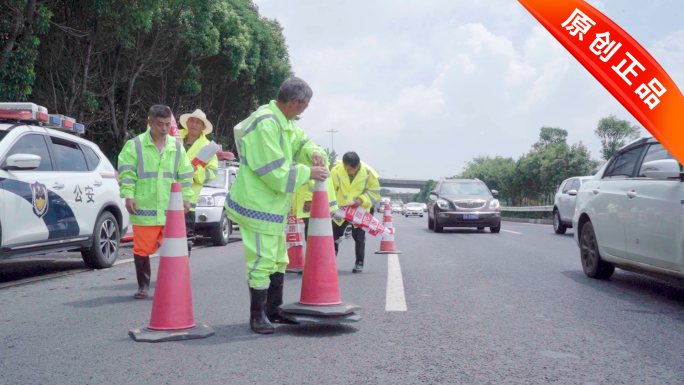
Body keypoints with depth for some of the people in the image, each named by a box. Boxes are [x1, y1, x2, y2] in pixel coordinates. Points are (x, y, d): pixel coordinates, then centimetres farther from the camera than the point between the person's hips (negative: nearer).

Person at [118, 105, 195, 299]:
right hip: (144, 209, -2)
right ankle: (143, 285, 19)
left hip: (171, 210, 2)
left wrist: (186, 197, 6)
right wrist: (128, 196, -12)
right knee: (142, 249, 4)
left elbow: (185, 174, 14)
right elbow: (126, 173, -2)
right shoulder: (134, 145, 1)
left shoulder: (177, 147, 12)